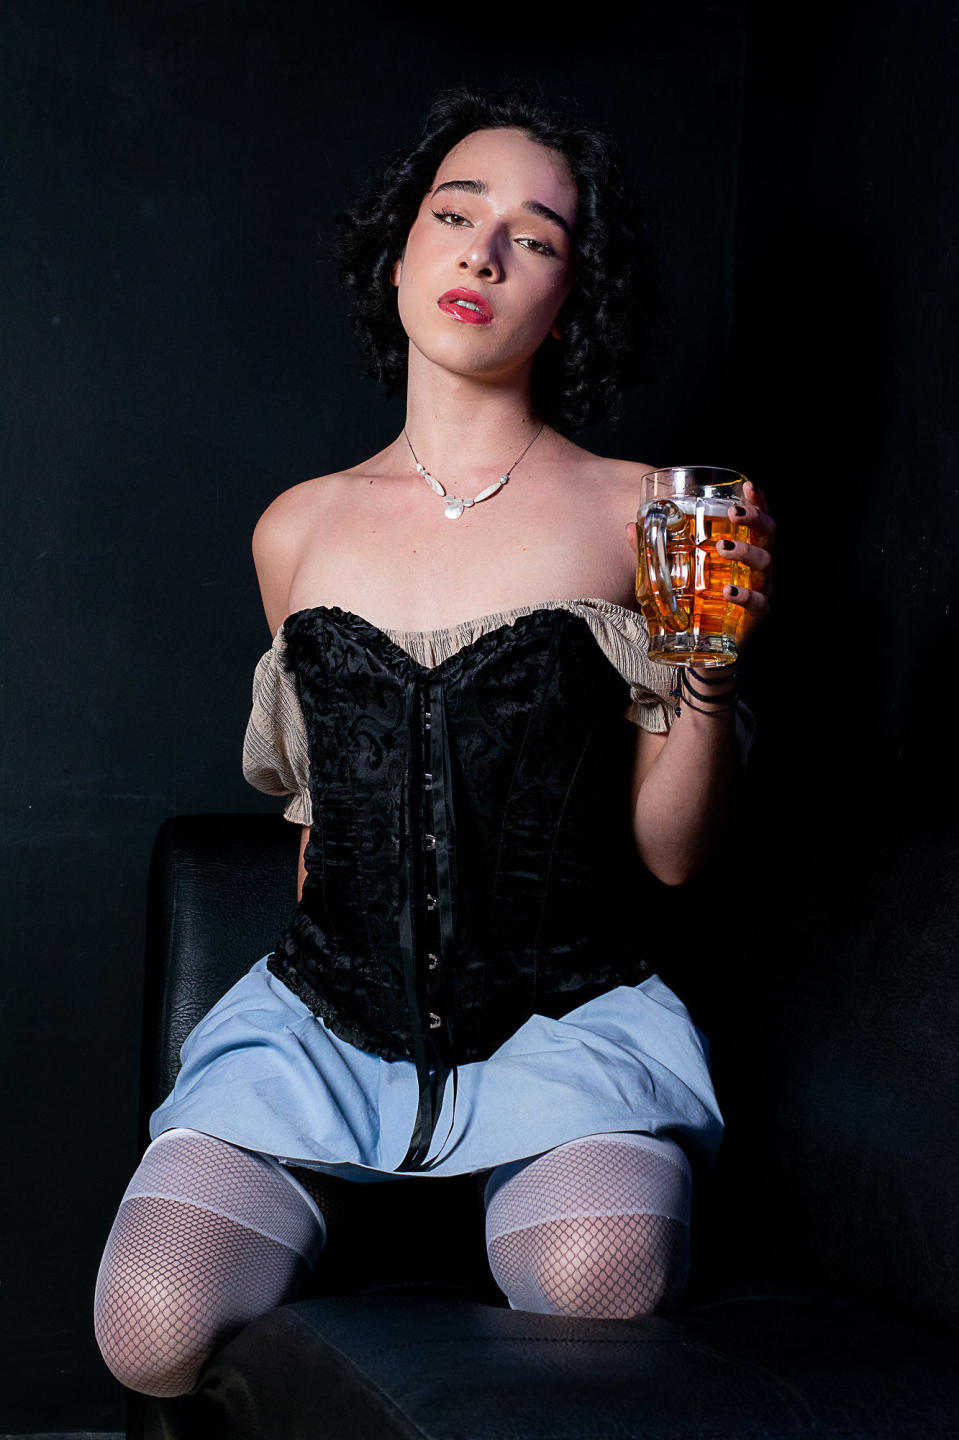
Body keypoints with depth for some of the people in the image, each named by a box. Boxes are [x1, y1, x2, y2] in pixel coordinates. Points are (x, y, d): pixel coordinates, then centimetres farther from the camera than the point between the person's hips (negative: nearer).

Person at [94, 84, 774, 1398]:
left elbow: (671, 850, 1)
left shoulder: (638, 520, 1)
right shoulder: (298, 530, 9)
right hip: (329, 1016, 2)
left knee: (600, 1291, -33)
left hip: (567, 1019, -2)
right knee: (151, 1329, -22)